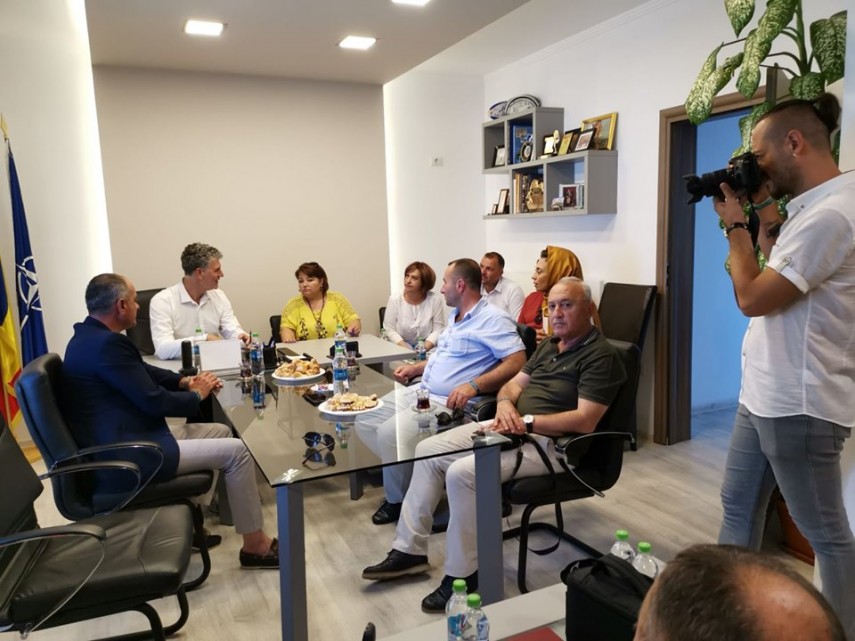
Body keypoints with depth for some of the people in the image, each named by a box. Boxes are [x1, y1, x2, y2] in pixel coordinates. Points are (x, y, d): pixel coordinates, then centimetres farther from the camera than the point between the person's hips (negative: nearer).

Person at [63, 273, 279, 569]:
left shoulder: (91, 335, 10)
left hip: (120, 442, 11)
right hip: (125, 456, -11)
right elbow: (154, 401, -21)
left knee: (220, 432, 15)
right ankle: (255, 545, 3)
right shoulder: (108, 343, -23)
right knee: (235, 451, -10)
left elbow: (143, 372, 19)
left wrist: (183, 381, 5)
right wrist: (196, 395, -3)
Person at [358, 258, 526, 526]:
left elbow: (517, 362, -23)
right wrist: (415, 368, 18)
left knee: (389, 433, -26)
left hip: (448, 404, -10)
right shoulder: (455, 315, 18)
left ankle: (398, 501, 0)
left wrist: (474, 385, -31)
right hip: (421, 391, 10)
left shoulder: (492, 319, -13)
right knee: (365, 421, 2)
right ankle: (404, 472, 10)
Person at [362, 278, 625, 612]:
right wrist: (505, 404, -7)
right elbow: (514, 383, 16)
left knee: (462, 472, -28)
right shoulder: (549, 345, 16)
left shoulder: (600, 355, -12)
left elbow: (584, 421, -20)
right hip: (514, 427, 9)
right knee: (427, 451, 1)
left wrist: (527, 422, -19)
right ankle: (410, 549, 7)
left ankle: (463, 574, -10)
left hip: (549, 442, -9)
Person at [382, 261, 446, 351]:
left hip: (429, 349, 0)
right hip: (401, 349, 0)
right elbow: (390, 330, -3)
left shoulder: (435, 300, -5)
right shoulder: (394, 299, -2)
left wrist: (424, 349, -18)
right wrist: (406, 350, -16)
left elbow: (438, 330, -4)